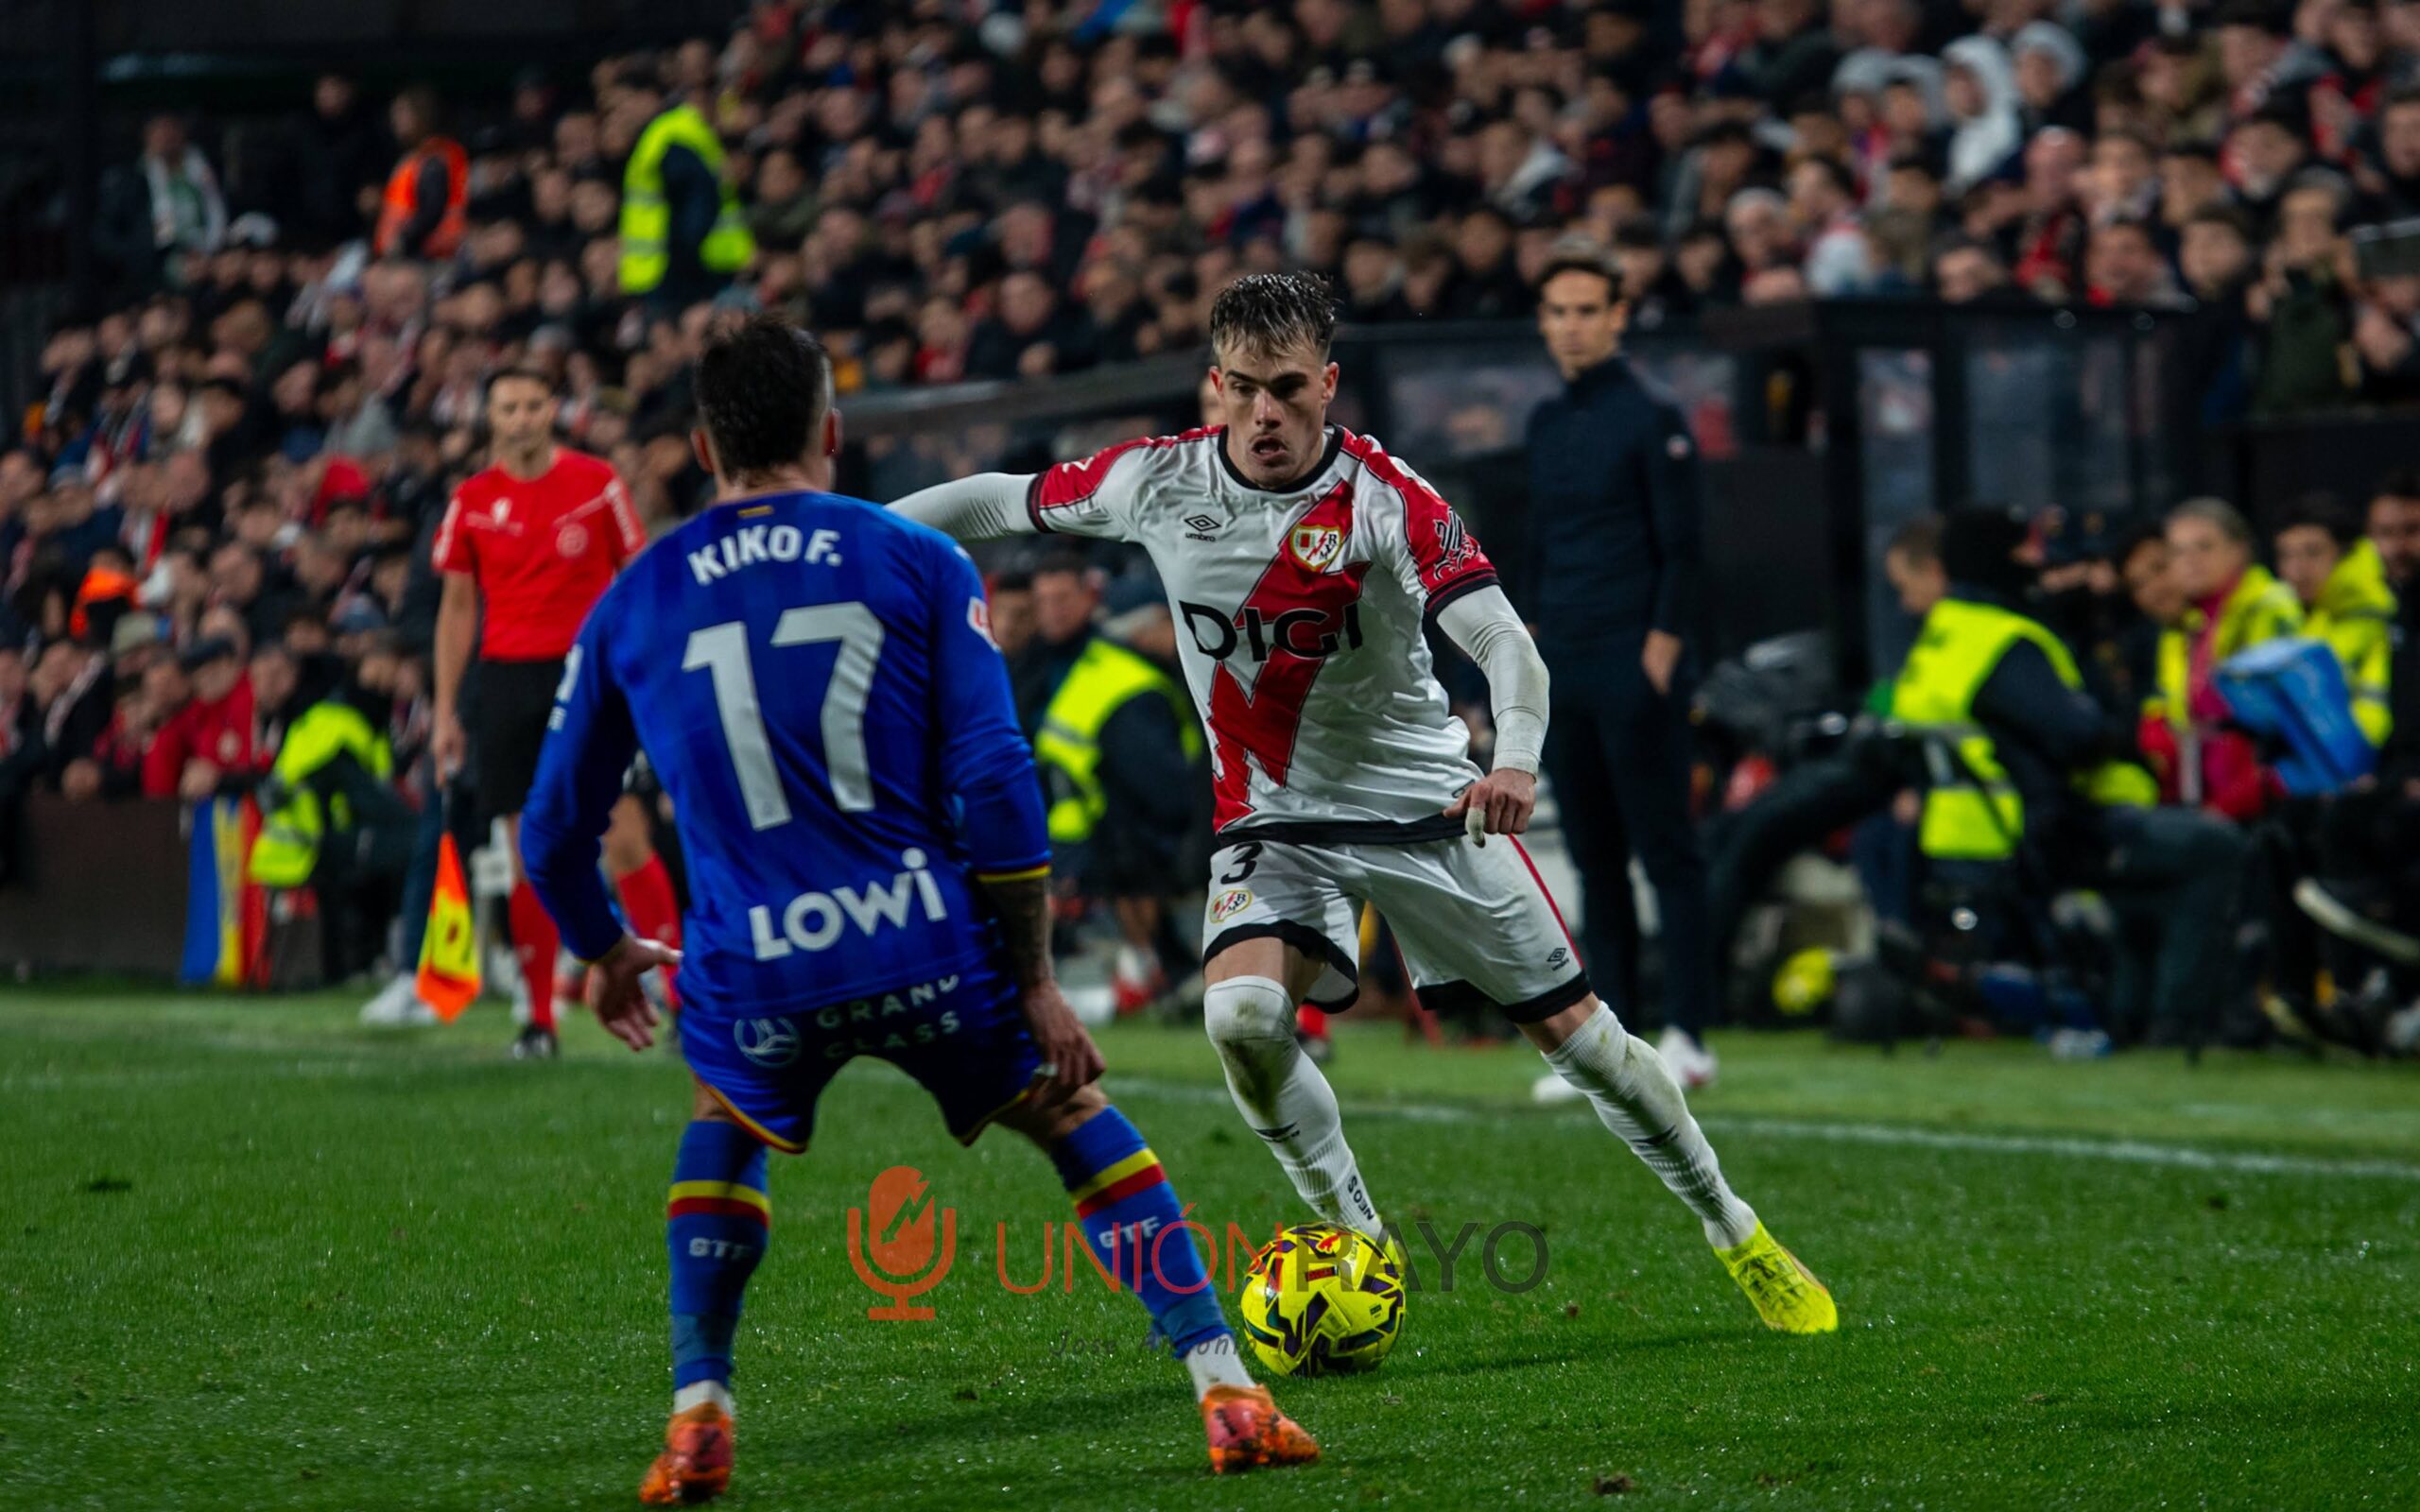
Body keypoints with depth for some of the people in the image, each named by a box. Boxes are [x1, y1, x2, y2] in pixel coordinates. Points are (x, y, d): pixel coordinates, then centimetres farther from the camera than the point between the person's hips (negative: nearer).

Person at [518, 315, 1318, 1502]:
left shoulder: (632, 604, 12)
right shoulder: (915, 561, 6)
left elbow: (555, 832, 18)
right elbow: (995, 783, -2)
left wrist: (602, 952, 38)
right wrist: (1036, 981, 4)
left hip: (754, 975, 1)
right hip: (928, 945, -1)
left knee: (724, 1127, 31)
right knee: (1079, 1124, 20)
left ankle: (696, 1416, 17)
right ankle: (1226, 1393, 10)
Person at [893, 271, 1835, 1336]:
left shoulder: (1385, 500, -19)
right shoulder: (1159, 480, -9)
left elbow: (1501, 638, -28)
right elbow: (1006, 501, 5)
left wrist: (1517, 760, -47)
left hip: (1425, 804, -2)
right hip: (1272, 817, 2)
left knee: (1572, 1030, 2)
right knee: (1242, 1014, -26)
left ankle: (1737, 1236, 24)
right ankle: (1360, 1245, -4)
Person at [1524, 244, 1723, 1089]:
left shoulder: (1651, 418, -5)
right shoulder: (1547, 423, 16)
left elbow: (1682, 550, -8)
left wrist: (1660, 654, -15)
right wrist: (1535, 650, 13)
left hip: (1634, 672, -7)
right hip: (1563, 673, 7)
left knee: (1666, 853, -6)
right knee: (1594, 861, 8)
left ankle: (1688, 1035, -7)